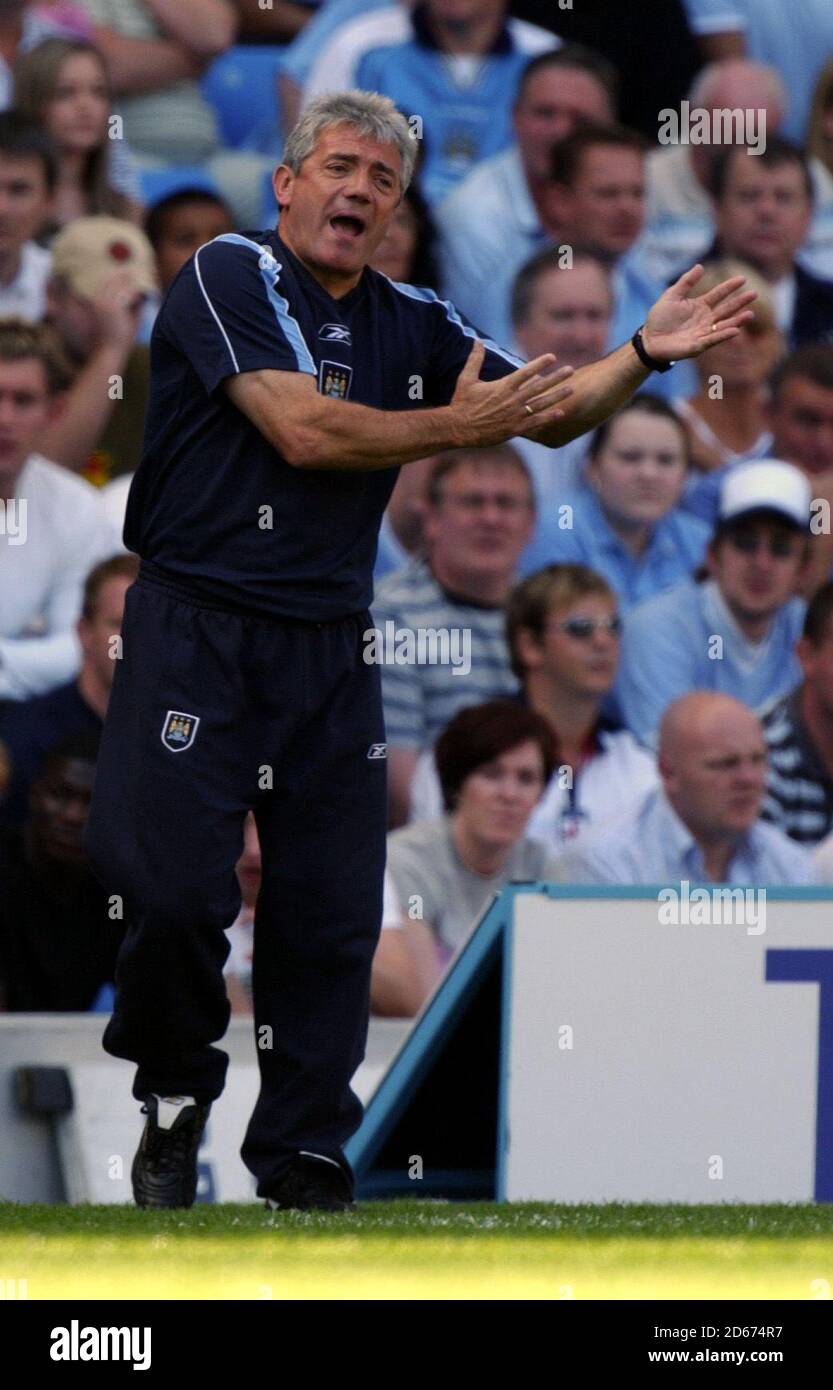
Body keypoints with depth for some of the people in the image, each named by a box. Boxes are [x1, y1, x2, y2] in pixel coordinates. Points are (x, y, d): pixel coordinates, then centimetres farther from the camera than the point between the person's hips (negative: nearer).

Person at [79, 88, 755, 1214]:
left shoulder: (411, 325, 13)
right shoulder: (231, 276, -5)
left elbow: (550, 413, 15)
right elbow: (304, 431, -15)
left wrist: (645, 356, -2)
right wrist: (458, 425, -8)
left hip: (330, 646, 5)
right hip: (199, 625, -5)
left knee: (331, 913, 3)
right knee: (173, 888, -12)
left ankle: (303, 1155, 13)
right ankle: (175, 1099, 12)